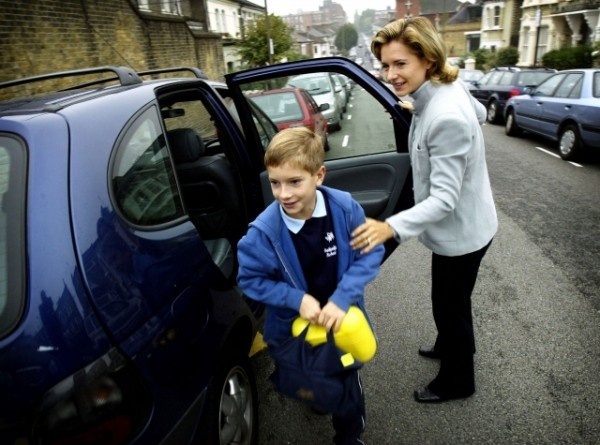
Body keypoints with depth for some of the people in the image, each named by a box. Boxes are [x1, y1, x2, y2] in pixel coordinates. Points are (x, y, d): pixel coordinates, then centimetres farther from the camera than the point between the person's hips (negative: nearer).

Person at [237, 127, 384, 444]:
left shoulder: (345, 207, -24)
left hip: (342, 316, 1)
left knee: (347, 383, 20)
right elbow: (250, 279, -16)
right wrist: (297, 299, -27)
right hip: (294, 326, 0)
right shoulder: (264, 231, -28)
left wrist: (343, 299, -25)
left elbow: (371, 253, -14)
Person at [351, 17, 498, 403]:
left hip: (461, 231, -9)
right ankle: (450, 346, 56)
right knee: (449, 301, 29)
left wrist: (392, 227, -45)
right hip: (457, 225, 9)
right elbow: (481, 113, 16)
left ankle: (456, 381, 38)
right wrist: (419, 110, 14)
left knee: (451, 306, 13)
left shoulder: (446, 118, -33)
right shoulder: (447, 88, -5)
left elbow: (444, 198, -32)